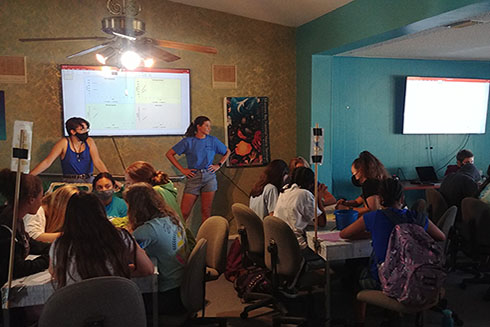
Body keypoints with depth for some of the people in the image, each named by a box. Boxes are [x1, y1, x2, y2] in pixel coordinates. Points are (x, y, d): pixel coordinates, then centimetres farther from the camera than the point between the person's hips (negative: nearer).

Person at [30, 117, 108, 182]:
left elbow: (98, 162, -4)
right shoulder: (64, 143, -5)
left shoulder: (89, 142, 1)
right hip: (70, 182, -2)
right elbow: (47, 162, -4)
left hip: (88, 181, 2)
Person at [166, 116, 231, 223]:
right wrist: (182, 169, -1)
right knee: (184, 212, -4)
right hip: (193, 177, -2)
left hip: (209, 178, 2)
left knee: (206, 211, 2)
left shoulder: (213, 140, 7)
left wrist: (219, 165, 9)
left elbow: (227, 152, 21)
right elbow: (169, 154, 2)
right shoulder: (188, 141, 0)